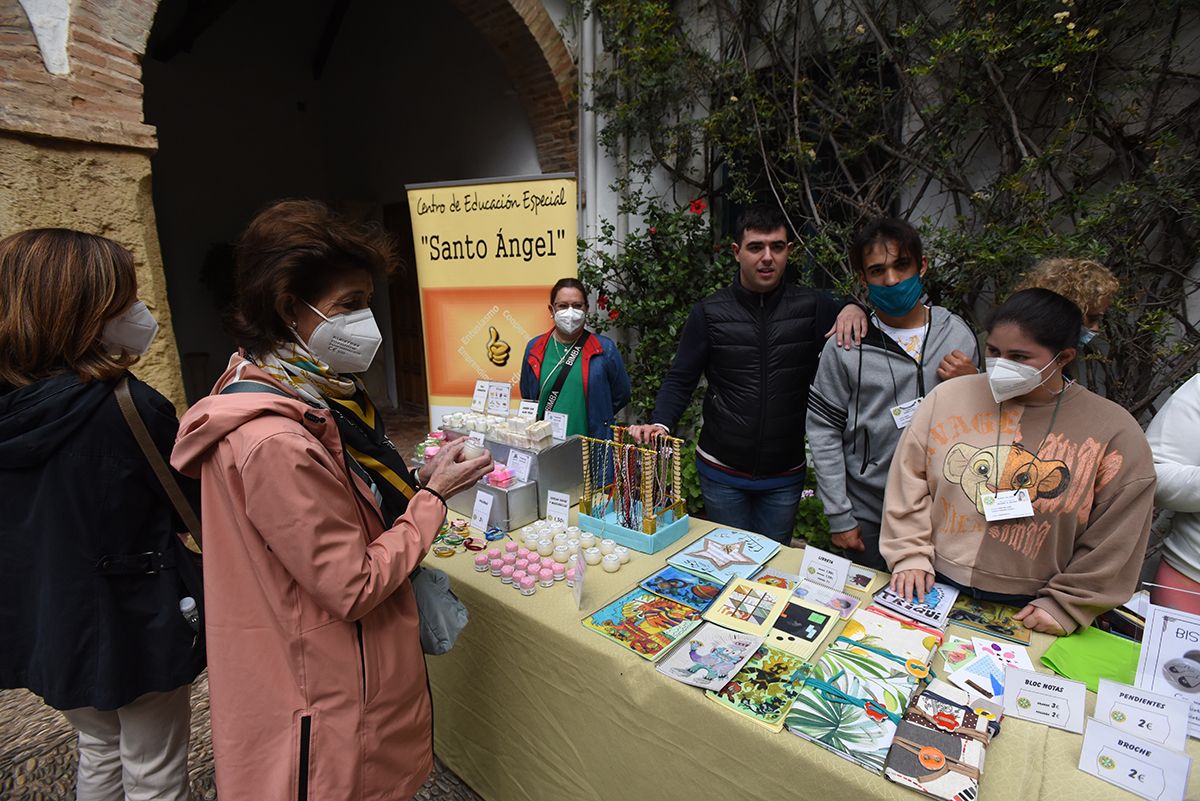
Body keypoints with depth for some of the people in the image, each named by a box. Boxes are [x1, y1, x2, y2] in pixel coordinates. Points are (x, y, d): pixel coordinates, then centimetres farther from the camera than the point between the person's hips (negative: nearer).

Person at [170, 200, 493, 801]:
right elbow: (356, 588, -25)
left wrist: (414, 479, -4)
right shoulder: (273, 443, -31)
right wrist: (434, 496, -17)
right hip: (330, 708, -9)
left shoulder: (301, 397, -1)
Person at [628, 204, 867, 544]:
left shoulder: (812, 307, -3)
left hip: (785, 475, 1)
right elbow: (680, 381, -3)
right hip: (721, 470, 0)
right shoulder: (709, 312, -5)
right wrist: (659, 424, -20)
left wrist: (855, 309, -21)